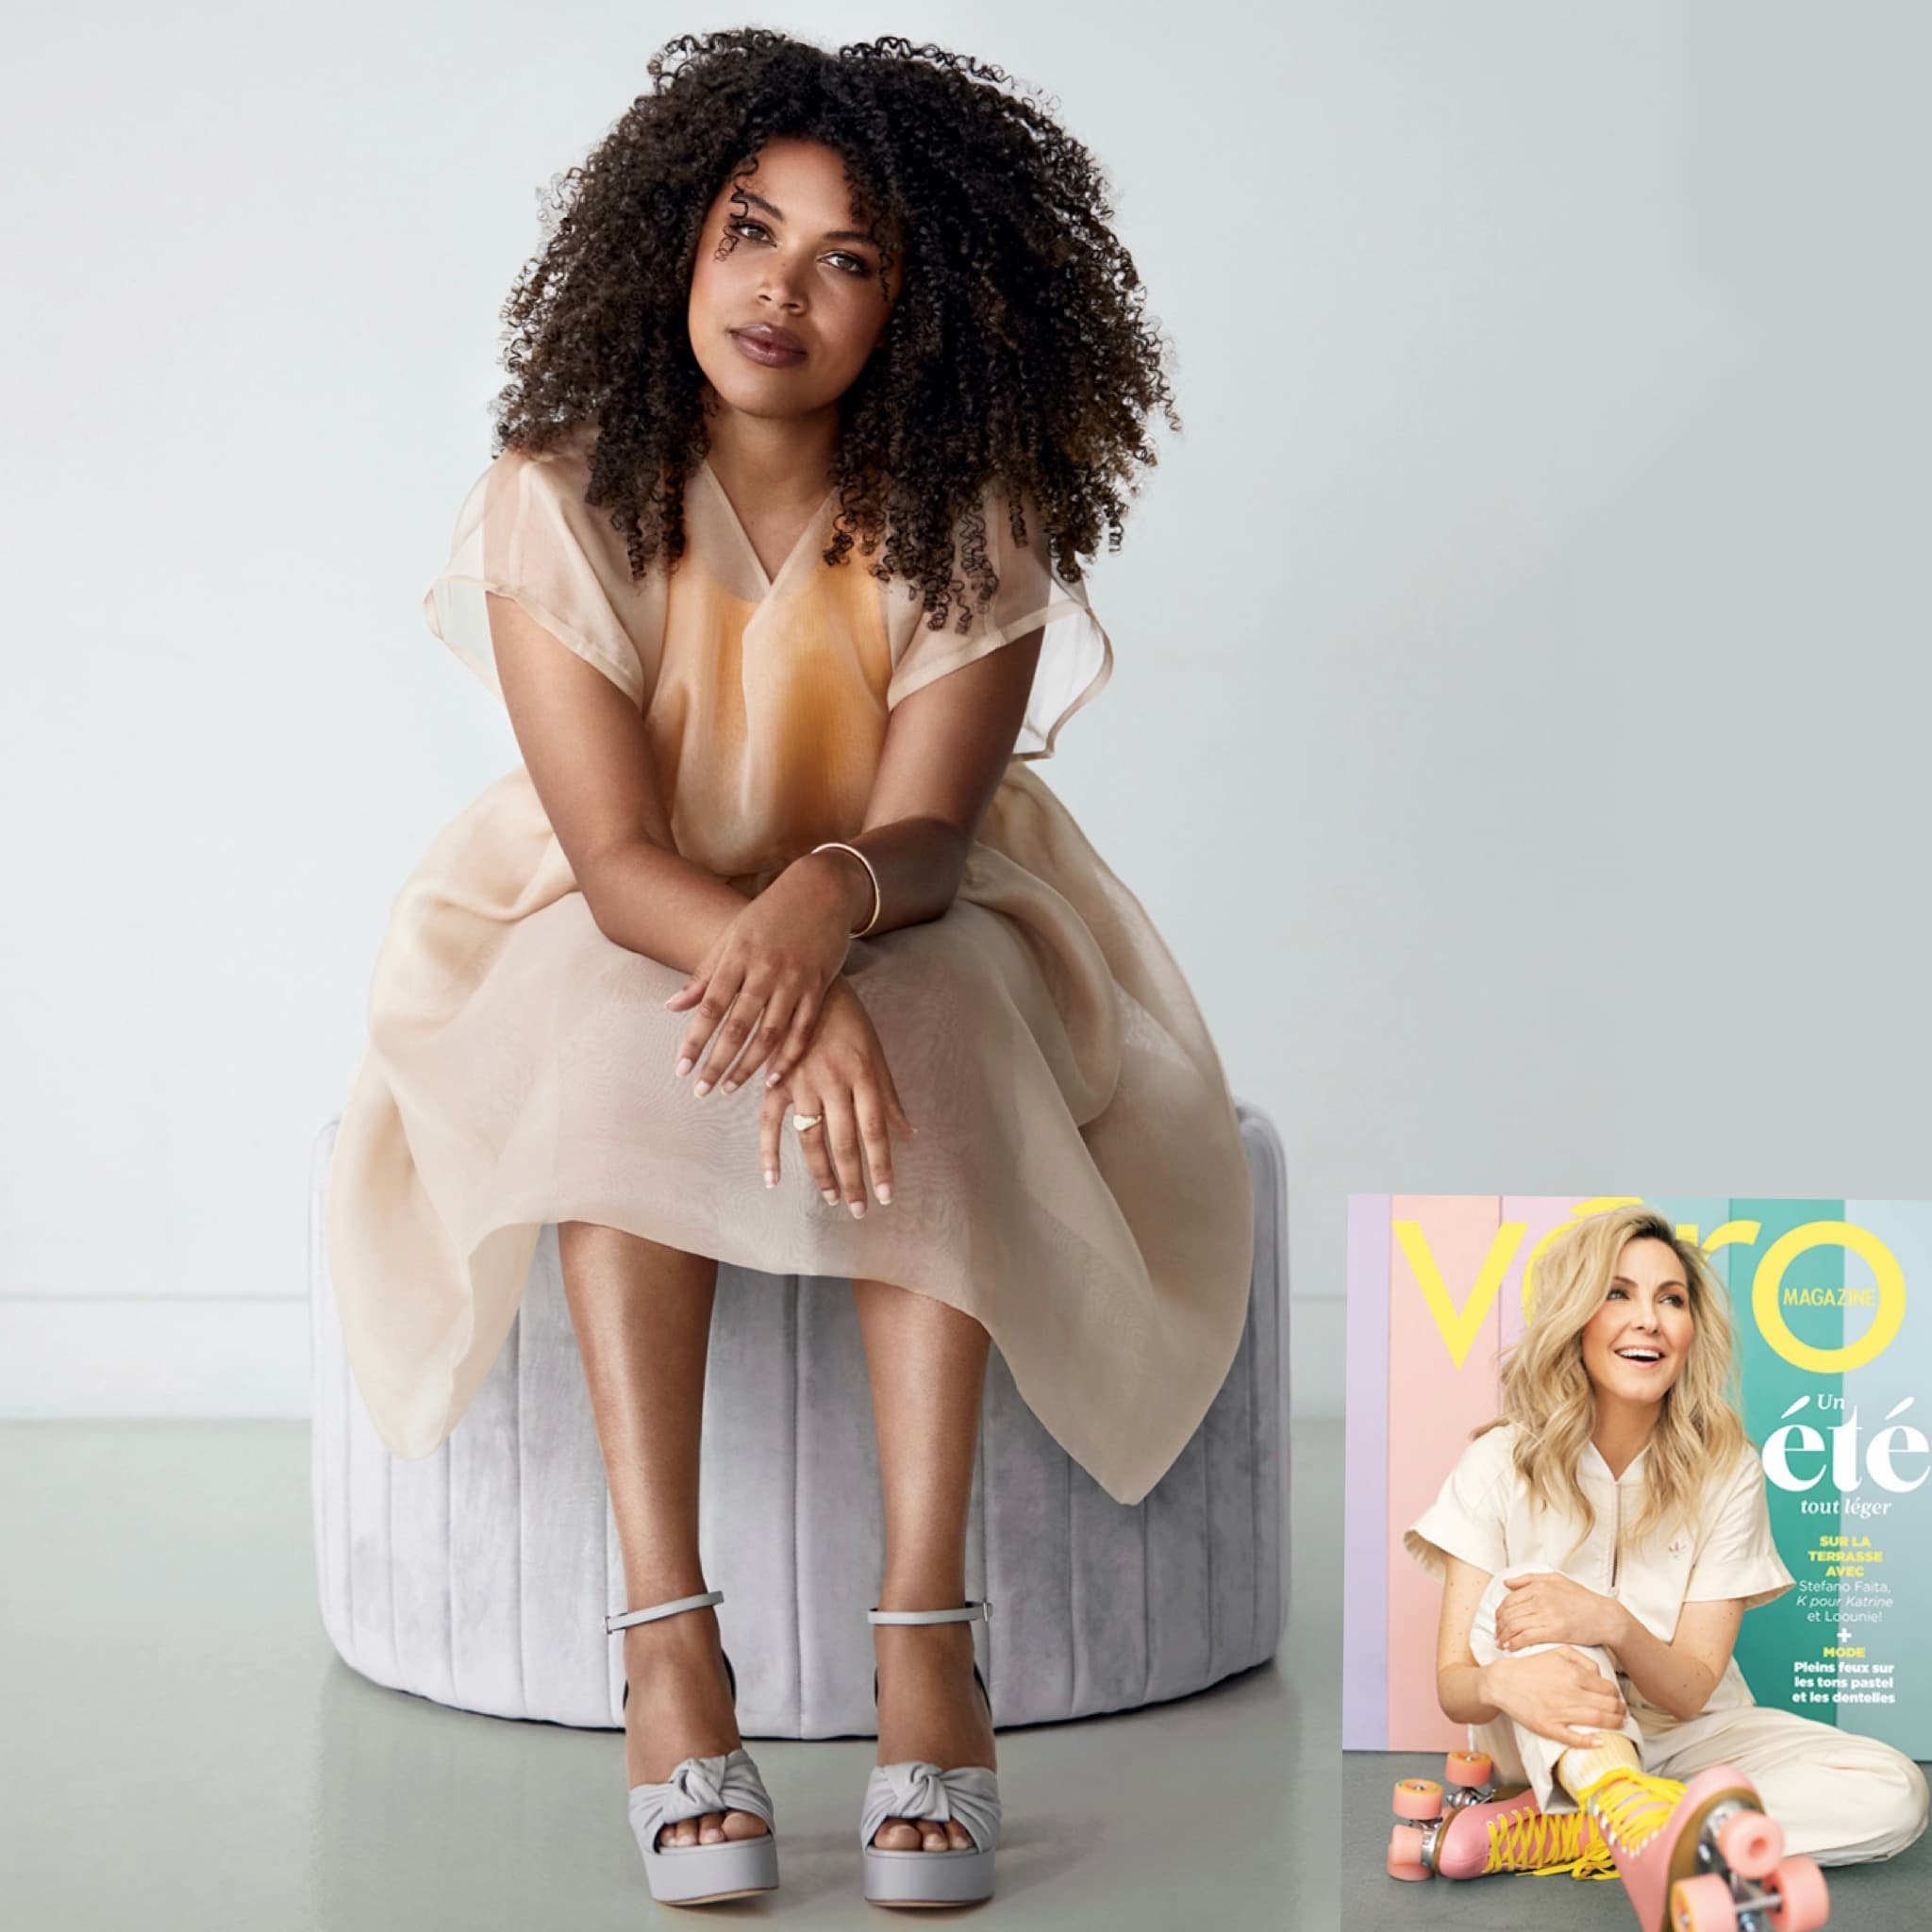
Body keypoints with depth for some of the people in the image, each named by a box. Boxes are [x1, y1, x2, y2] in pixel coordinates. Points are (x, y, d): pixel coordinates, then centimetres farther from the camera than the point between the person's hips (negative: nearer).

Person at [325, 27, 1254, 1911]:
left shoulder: (971, 521, -12)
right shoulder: (562, 497, -15)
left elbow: (929, 832, -22)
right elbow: (616, 854, -23)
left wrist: (830, 899, -47)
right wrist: (787, 999, -42)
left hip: (905, 934, 1)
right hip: (613, 942, 0)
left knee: (938, 1052, -33)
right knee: (621, 1053, -34)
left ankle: (926, 1629, -37)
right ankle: (665, 1636, -37)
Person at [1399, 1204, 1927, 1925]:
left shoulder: (1726, 1469, -8)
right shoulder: (1501, 1462, -11)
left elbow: (1690, 1690, -13)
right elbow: (1453, 1684, -16)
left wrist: (1613, 1625, -36)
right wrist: (1503, 1682, -42)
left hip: (1681, 1736, 2)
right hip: (1545, 1743, -2)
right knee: (1528, 1596, -30)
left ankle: (1546, 1836, -32)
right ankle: (1638, 1823, -59)